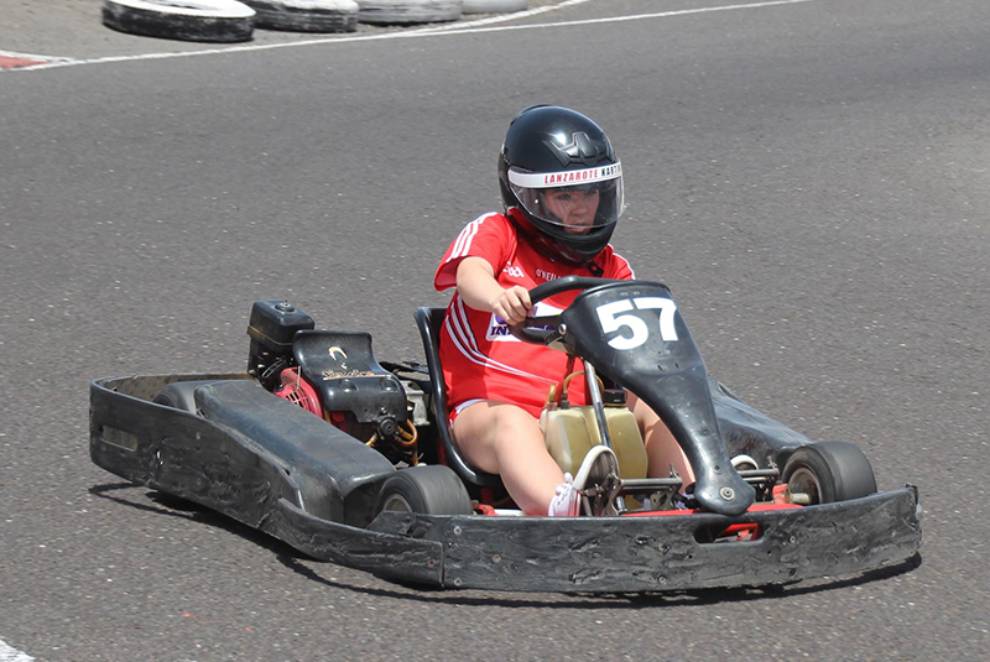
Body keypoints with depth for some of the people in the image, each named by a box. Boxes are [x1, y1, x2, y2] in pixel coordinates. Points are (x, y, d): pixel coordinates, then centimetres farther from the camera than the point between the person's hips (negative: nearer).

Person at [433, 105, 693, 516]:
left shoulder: (611, 270, 20)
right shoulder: (495, 233, 10)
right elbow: (470, 277, -13)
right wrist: (499, 297, -39)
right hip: (487, 406, -5)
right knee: (513, 424, -38)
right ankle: (563, 509, -69)